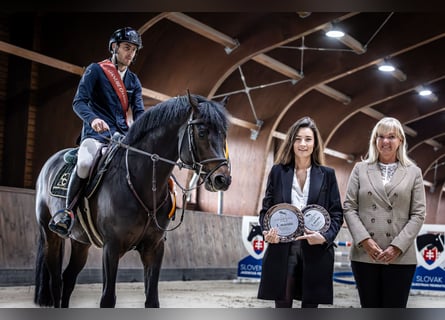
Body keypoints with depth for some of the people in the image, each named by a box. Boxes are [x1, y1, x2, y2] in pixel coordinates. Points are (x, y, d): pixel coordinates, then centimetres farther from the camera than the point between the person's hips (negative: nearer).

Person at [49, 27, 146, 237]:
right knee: (85, 162, -36)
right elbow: (79, 102, -5)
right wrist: (93, 119, -27)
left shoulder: (134, 81, 20)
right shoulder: (95, 70, 4)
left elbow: (139, 112, 12)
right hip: (97, 133, -5)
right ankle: (68, 210, -18)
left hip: (124, 135, 6)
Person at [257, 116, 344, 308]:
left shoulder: (327, 174, 8)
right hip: (282, 248, 0)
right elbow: (266, 208, 8)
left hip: (316, 250, 0)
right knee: (282, 307, 2)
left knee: (310, 307, 6)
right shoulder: (278, 171, 9)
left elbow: (337, 213, 6)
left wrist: (325, 237, -12)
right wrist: (267, 231, -12)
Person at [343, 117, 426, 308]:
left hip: (400, 257, -1)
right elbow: (349, 207, 4)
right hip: (365, 255, 1)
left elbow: (418, 214, 2)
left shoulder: (413, 172, 9)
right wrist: (364, 240, -9)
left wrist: (398, 246, -9)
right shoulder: (360, 169, 11)